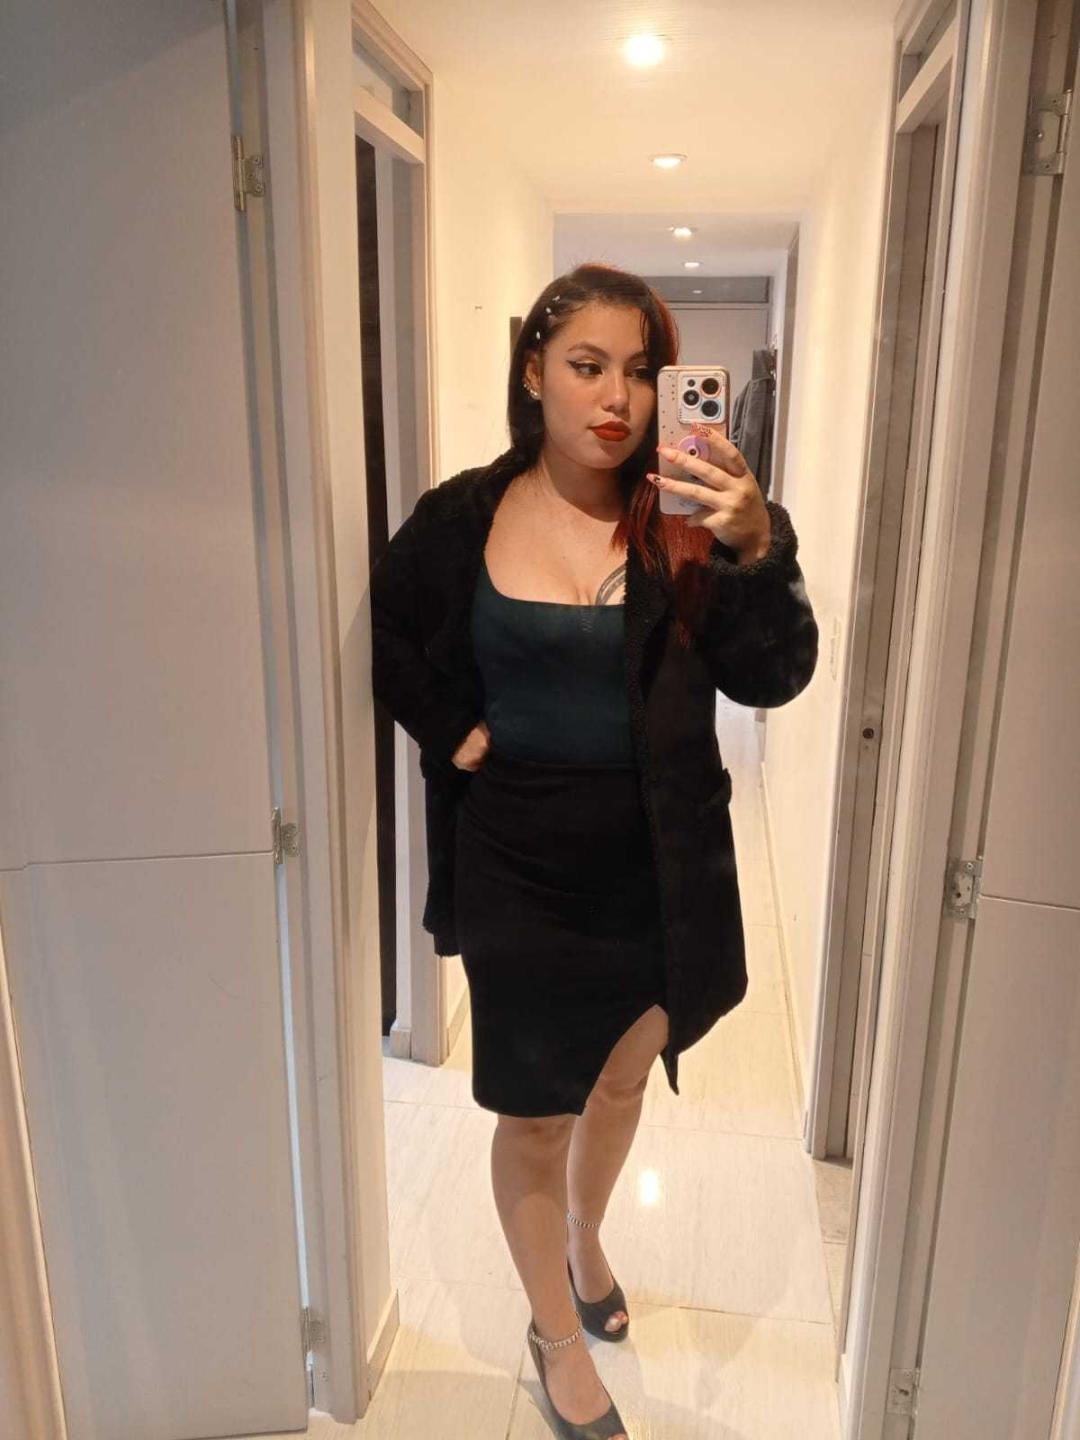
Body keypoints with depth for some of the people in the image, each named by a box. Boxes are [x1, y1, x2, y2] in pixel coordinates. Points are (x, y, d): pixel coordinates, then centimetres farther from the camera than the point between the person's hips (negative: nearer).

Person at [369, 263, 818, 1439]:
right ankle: (556, 1335, 40)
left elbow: (773, 678, -16)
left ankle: (585, 1244, 55)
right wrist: (453, 732, -4)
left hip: (656, 869, 2)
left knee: (622, 1077, 23)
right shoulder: (461, 519, -6)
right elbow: (390, 640, 10)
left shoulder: (684, 521, -8)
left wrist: (756, 550, -32)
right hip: (515, 872, -1)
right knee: (535, 1111, 12)